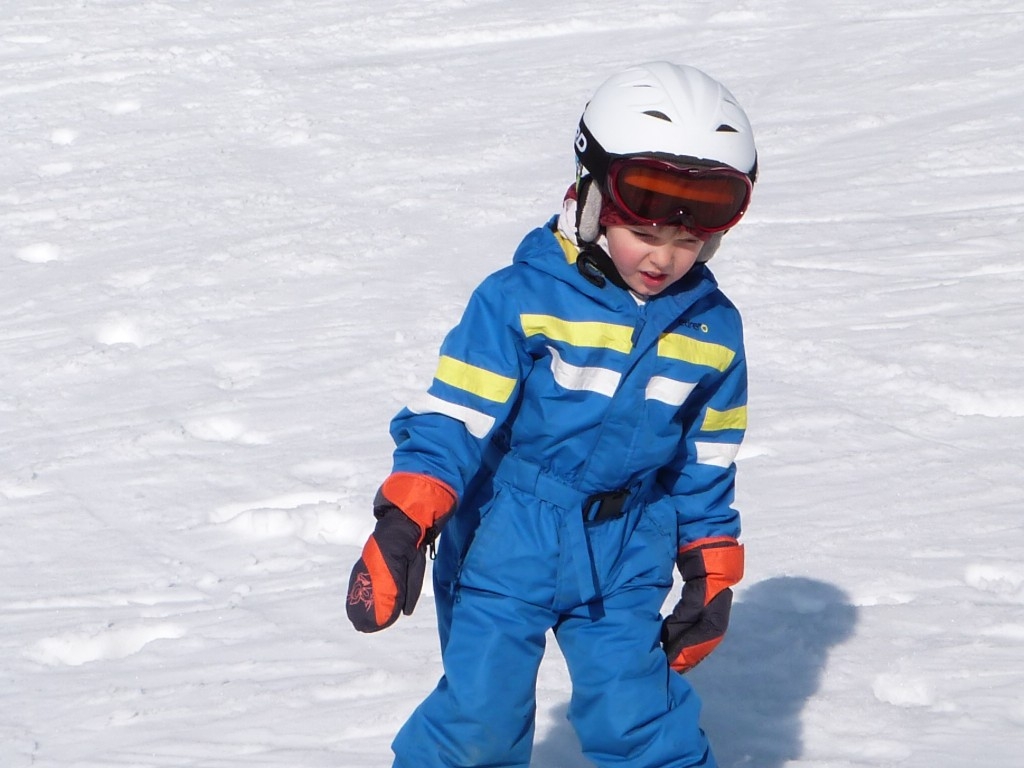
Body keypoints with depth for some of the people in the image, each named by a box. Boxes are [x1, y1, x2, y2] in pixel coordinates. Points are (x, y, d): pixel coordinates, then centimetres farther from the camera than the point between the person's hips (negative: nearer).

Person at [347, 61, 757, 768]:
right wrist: (404, 522, -26)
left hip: (624, 563, 3)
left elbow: (707, 461, 12)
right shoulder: (522, 299, -14)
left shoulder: (712, 329, 1)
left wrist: (711, 575, 12)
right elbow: (453, 415, -16)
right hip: (505, 548, -3)